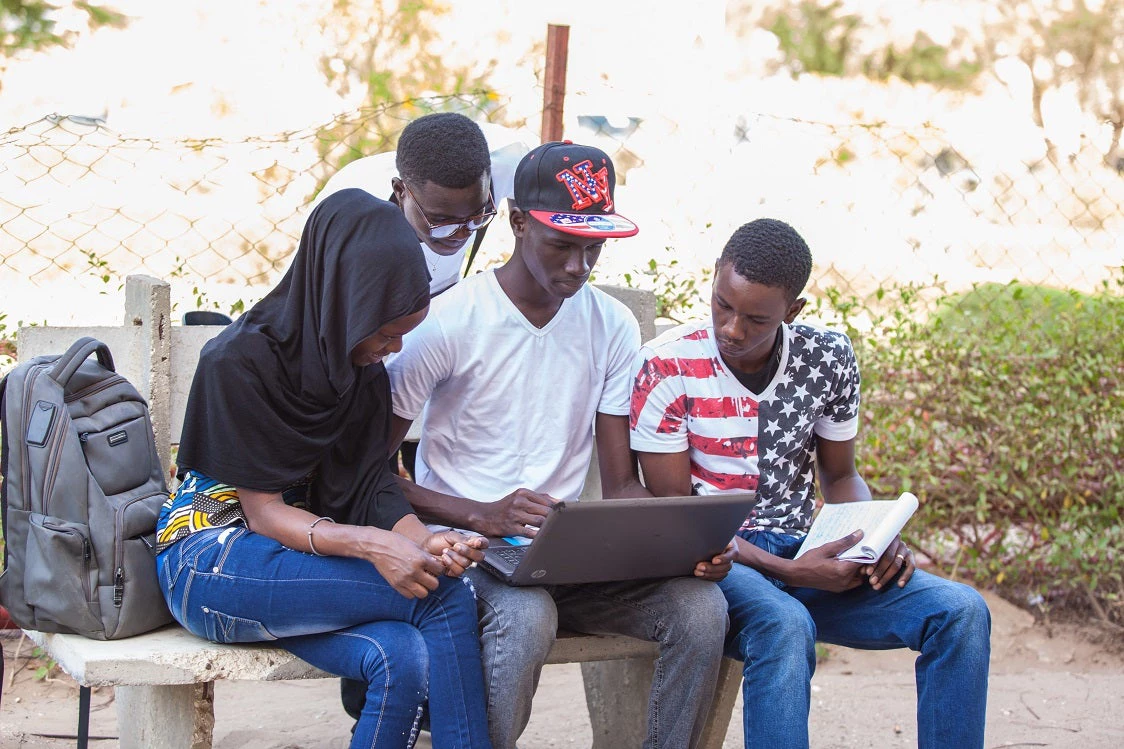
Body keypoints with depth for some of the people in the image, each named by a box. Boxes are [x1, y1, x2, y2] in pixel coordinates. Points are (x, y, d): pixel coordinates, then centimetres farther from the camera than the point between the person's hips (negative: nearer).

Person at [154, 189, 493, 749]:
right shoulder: (238, 362, -14)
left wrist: (421, 539, -24)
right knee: (444, 596, -24)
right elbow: (263, 513, -16)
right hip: (211, 564, -6)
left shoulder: (365, 374, 8)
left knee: (406, 660, -28)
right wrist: (371, 544, -32)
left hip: (305, 558, 6)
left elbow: (372, 485, -1)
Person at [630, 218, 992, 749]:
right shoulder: (667, 367, -11)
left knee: (961, 611, -15)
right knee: (785, 626, -39)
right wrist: (791, 572, -19)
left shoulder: (828, 359, 2)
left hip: (802, 556, 5)